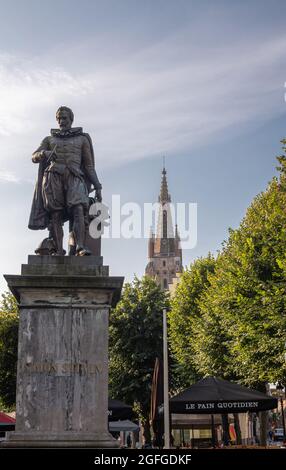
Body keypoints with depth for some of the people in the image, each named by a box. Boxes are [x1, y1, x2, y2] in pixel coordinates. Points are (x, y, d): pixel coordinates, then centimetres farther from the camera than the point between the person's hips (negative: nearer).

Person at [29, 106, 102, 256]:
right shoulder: (49, 139, 25)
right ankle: (58, 250, -14)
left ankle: (80, 247, -37)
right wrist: (45, 153, -13)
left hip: (74, 177, -2)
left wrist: (97, 187, 6)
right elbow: (35, 157, 11)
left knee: (78, 209, -25)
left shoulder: (82, 139, 22)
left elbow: (89, 166, 17)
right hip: (53, 177, 2)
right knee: (56, 215, -10)